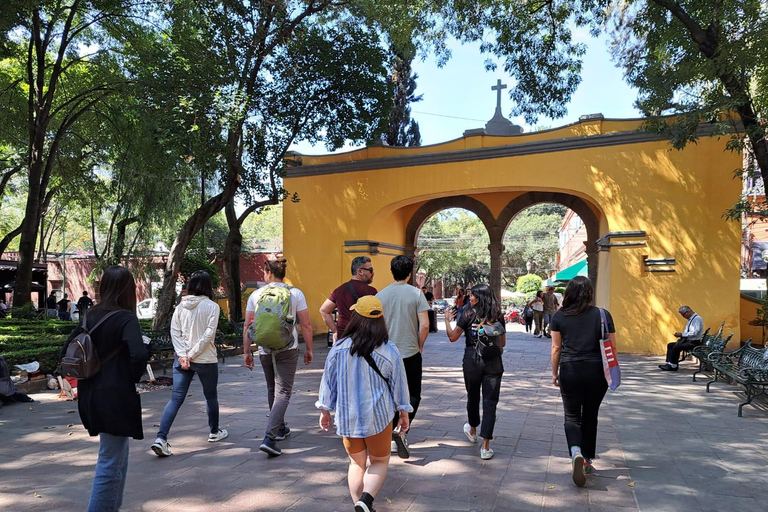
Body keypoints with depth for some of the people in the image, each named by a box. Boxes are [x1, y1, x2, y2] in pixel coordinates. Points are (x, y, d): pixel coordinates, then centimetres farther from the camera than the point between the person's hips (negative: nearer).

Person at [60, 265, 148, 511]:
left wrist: (90, 373, 13)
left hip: (92, 396, 8)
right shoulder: (126, 318, -15)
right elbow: (139, 354, -29)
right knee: (110, 464, 3)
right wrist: (133, 379, -12)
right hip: (116, 398, -8)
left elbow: (67, 351, 12)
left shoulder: (90, 316, 7)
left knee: (118, 456, 23)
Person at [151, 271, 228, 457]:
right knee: (211, 396, 16)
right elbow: (209, 333, -16)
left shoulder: (181, 306, 4)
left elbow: (174, 332, -1)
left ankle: (160, 438, -8)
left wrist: (183, 355, -7)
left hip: (181, 358, 4)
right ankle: (214, 432, 32)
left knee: (176, 399, 4)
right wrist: (191, 355, -13)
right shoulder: (211, 306, -9)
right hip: (206, 360, -3)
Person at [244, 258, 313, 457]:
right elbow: (306, 325, -5)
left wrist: (246, 352, 9)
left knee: (272, 390, 20)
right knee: (283, 392, -2)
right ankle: (269, 438, -15)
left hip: (265, 350, 3)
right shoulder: (295, 293, -4)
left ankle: (280, 428, 35)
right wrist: (308, 349, 5)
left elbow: (248, 326, 1)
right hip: (287, 350, -3)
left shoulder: (256, 295, 0)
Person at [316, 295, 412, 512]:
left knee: (356, 464, 20)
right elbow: (399, 384, 0)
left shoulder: (339, 348, -8)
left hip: (347, 417, 2)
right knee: (380, 462, 17)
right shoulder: (389, 350, -10)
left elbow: (328, 382, 1)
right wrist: (404, 413, 14)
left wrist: (325, 411, 15)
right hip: (378, 416, -1)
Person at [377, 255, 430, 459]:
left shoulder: (380, 295, 0)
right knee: (413, 394, 8)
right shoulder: (416, 294, -7)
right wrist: (419, 346, 4)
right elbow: (424, 325, -11)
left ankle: (392, 431, 24)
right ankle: (402, 430, -11)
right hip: (410, 354, -3)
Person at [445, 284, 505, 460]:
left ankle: (472, 431, 43)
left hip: (472, 360, -1)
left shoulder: (468, 314, -7)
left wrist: (447, 320, 10)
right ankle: (485, 446, 1)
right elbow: (503, 343, 6)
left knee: (473, 397, 19)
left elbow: (453, 337, -4)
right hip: (493, 362, 1)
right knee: (490, 402, 3)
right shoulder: (498, 316, 1)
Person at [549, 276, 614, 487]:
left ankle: (576, 453, -18)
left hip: (569, 371, -1)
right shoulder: (603, 315, -4)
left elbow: (556, 347, 0)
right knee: (590, 416, 16)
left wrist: (555, 372, 11)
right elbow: (612, 346, -1)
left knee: (572, 416, 7)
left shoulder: (559, 316, -3)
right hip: (596, 371, 1)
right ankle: (587, 460, 26)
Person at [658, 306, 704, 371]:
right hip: (687, 340, 10)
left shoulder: (697, 319, -14)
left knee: (676, 347, -25)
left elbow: (694, 333, -24)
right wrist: (680, 334, 3)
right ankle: (669, 363, -7)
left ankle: (673, 366, -11)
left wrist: (682, 334, -18)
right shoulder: (690, 319, 16)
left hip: (694, 342, -10)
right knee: (670, 345, 1)